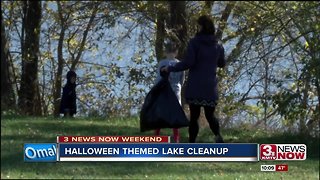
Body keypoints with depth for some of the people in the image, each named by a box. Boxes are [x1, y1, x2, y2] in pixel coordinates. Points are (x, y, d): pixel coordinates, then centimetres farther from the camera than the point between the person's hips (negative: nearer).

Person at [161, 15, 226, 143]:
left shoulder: (194, 42, -8)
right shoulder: (218, 46, 6)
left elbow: (188, 63, -14)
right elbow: (222, 64, 19)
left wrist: (170, 68, -3)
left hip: (195, 86, -3)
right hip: (211, 86, 3)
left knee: (194, 116, 4)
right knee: (210, 115, 13)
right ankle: (218, 135, -14)